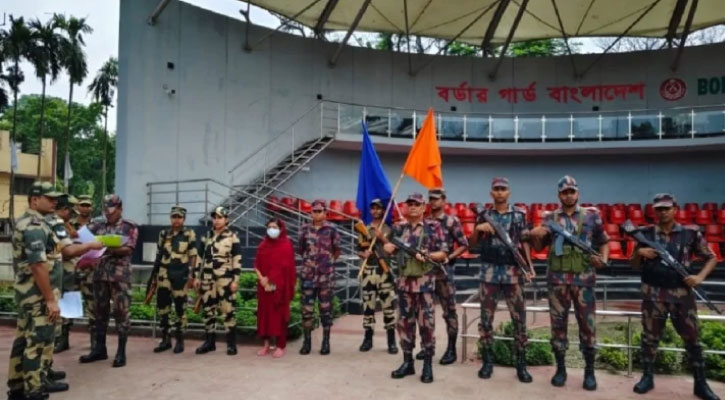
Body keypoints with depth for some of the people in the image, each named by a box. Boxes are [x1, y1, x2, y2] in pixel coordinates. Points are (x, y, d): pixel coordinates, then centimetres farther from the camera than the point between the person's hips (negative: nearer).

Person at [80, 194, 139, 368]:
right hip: (100, 274, 4)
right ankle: (99, 349, 23)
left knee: (121, 311, -2)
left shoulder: (130, 227, 0)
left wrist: (109, 248, -25)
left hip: (120, 275, -4)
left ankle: (121, 352, 5)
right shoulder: (97, 225, 11)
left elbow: (128, 249, -10)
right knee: (100, 311, 11)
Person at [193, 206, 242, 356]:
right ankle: (209, 342, 21)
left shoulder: (232, 237, -3)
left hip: (225, 280, -5)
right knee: (208, 311, 10)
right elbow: (201, 257, 16)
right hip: (207, 279, 5)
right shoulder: (207, 236, 12)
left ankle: (231, 344, 4)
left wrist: (235, 280, -12)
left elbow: (237, 260, -6)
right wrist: (196, 277, 11)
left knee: (228, 311, -4)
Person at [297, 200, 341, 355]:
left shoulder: (331, 229, -2)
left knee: (325, 308, 5)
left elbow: (337, 251, 7)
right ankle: (307, 341, 14)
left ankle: (326, 341, 13)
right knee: (307, 308, 4)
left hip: (326, 275, -2)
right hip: (308, 274, 2)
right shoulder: (305, 229, 5)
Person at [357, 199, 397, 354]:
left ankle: (391, 340, 7)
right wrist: (363, 254, -10)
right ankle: (368, 338, 16)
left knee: (389, 305, -1)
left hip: (386, 271, -2)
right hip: (369, 271, 2)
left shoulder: (390, 229, 4)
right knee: (368, 304, 5)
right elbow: (359, 250, 10)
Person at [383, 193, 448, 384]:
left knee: (426, 322, -1)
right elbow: (393, 249, 17)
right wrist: (387, 245, -4)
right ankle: (407, 362, 20)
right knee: (404, 322, 9)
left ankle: (428, 364, 10)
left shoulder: (433, 226, -2)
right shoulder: (399, 227, 10)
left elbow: (443, 253, -3)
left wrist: (427, 255, -19)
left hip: (425, 282, -4)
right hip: (404, 281, 4)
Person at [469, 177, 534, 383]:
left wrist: (530, 266, -7)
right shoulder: (483, 215, 7)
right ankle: (488, 360, 17)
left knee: (519, 317, 1)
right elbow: (472, 244, 9)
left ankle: (521, 363, 12)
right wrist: (478, 228, -10)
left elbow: (524, 243, 5)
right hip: (489, 272, 1)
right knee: (486, 317, 4)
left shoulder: (519, 214, 5)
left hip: (513, 272, -1)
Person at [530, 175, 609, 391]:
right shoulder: (549, 217, 7)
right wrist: (534, 235, -10)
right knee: (558, 323, 5)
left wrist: (604, 259, -7)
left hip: (583, 279, -1)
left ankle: (589, 371, 16)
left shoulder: (591, 215, 5)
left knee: (587, 324, 3)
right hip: (557, 279, 1)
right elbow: (540, 246, 12)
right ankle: (560, 368, 17)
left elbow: (604, 242, 13)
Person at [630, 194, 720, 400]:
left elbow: (711, 258, 7)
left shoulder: (691, 233, -1)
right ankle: (647, 377, 22)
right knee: (650, 337, 8)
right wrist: (639, 252, -11)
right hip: (653, 294, 1)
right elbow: (634, 264, 10)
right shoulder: (645, 233, 2)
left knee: (692, 338, 6)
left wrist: (700, 277, -9)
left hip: (682, 294, 0)